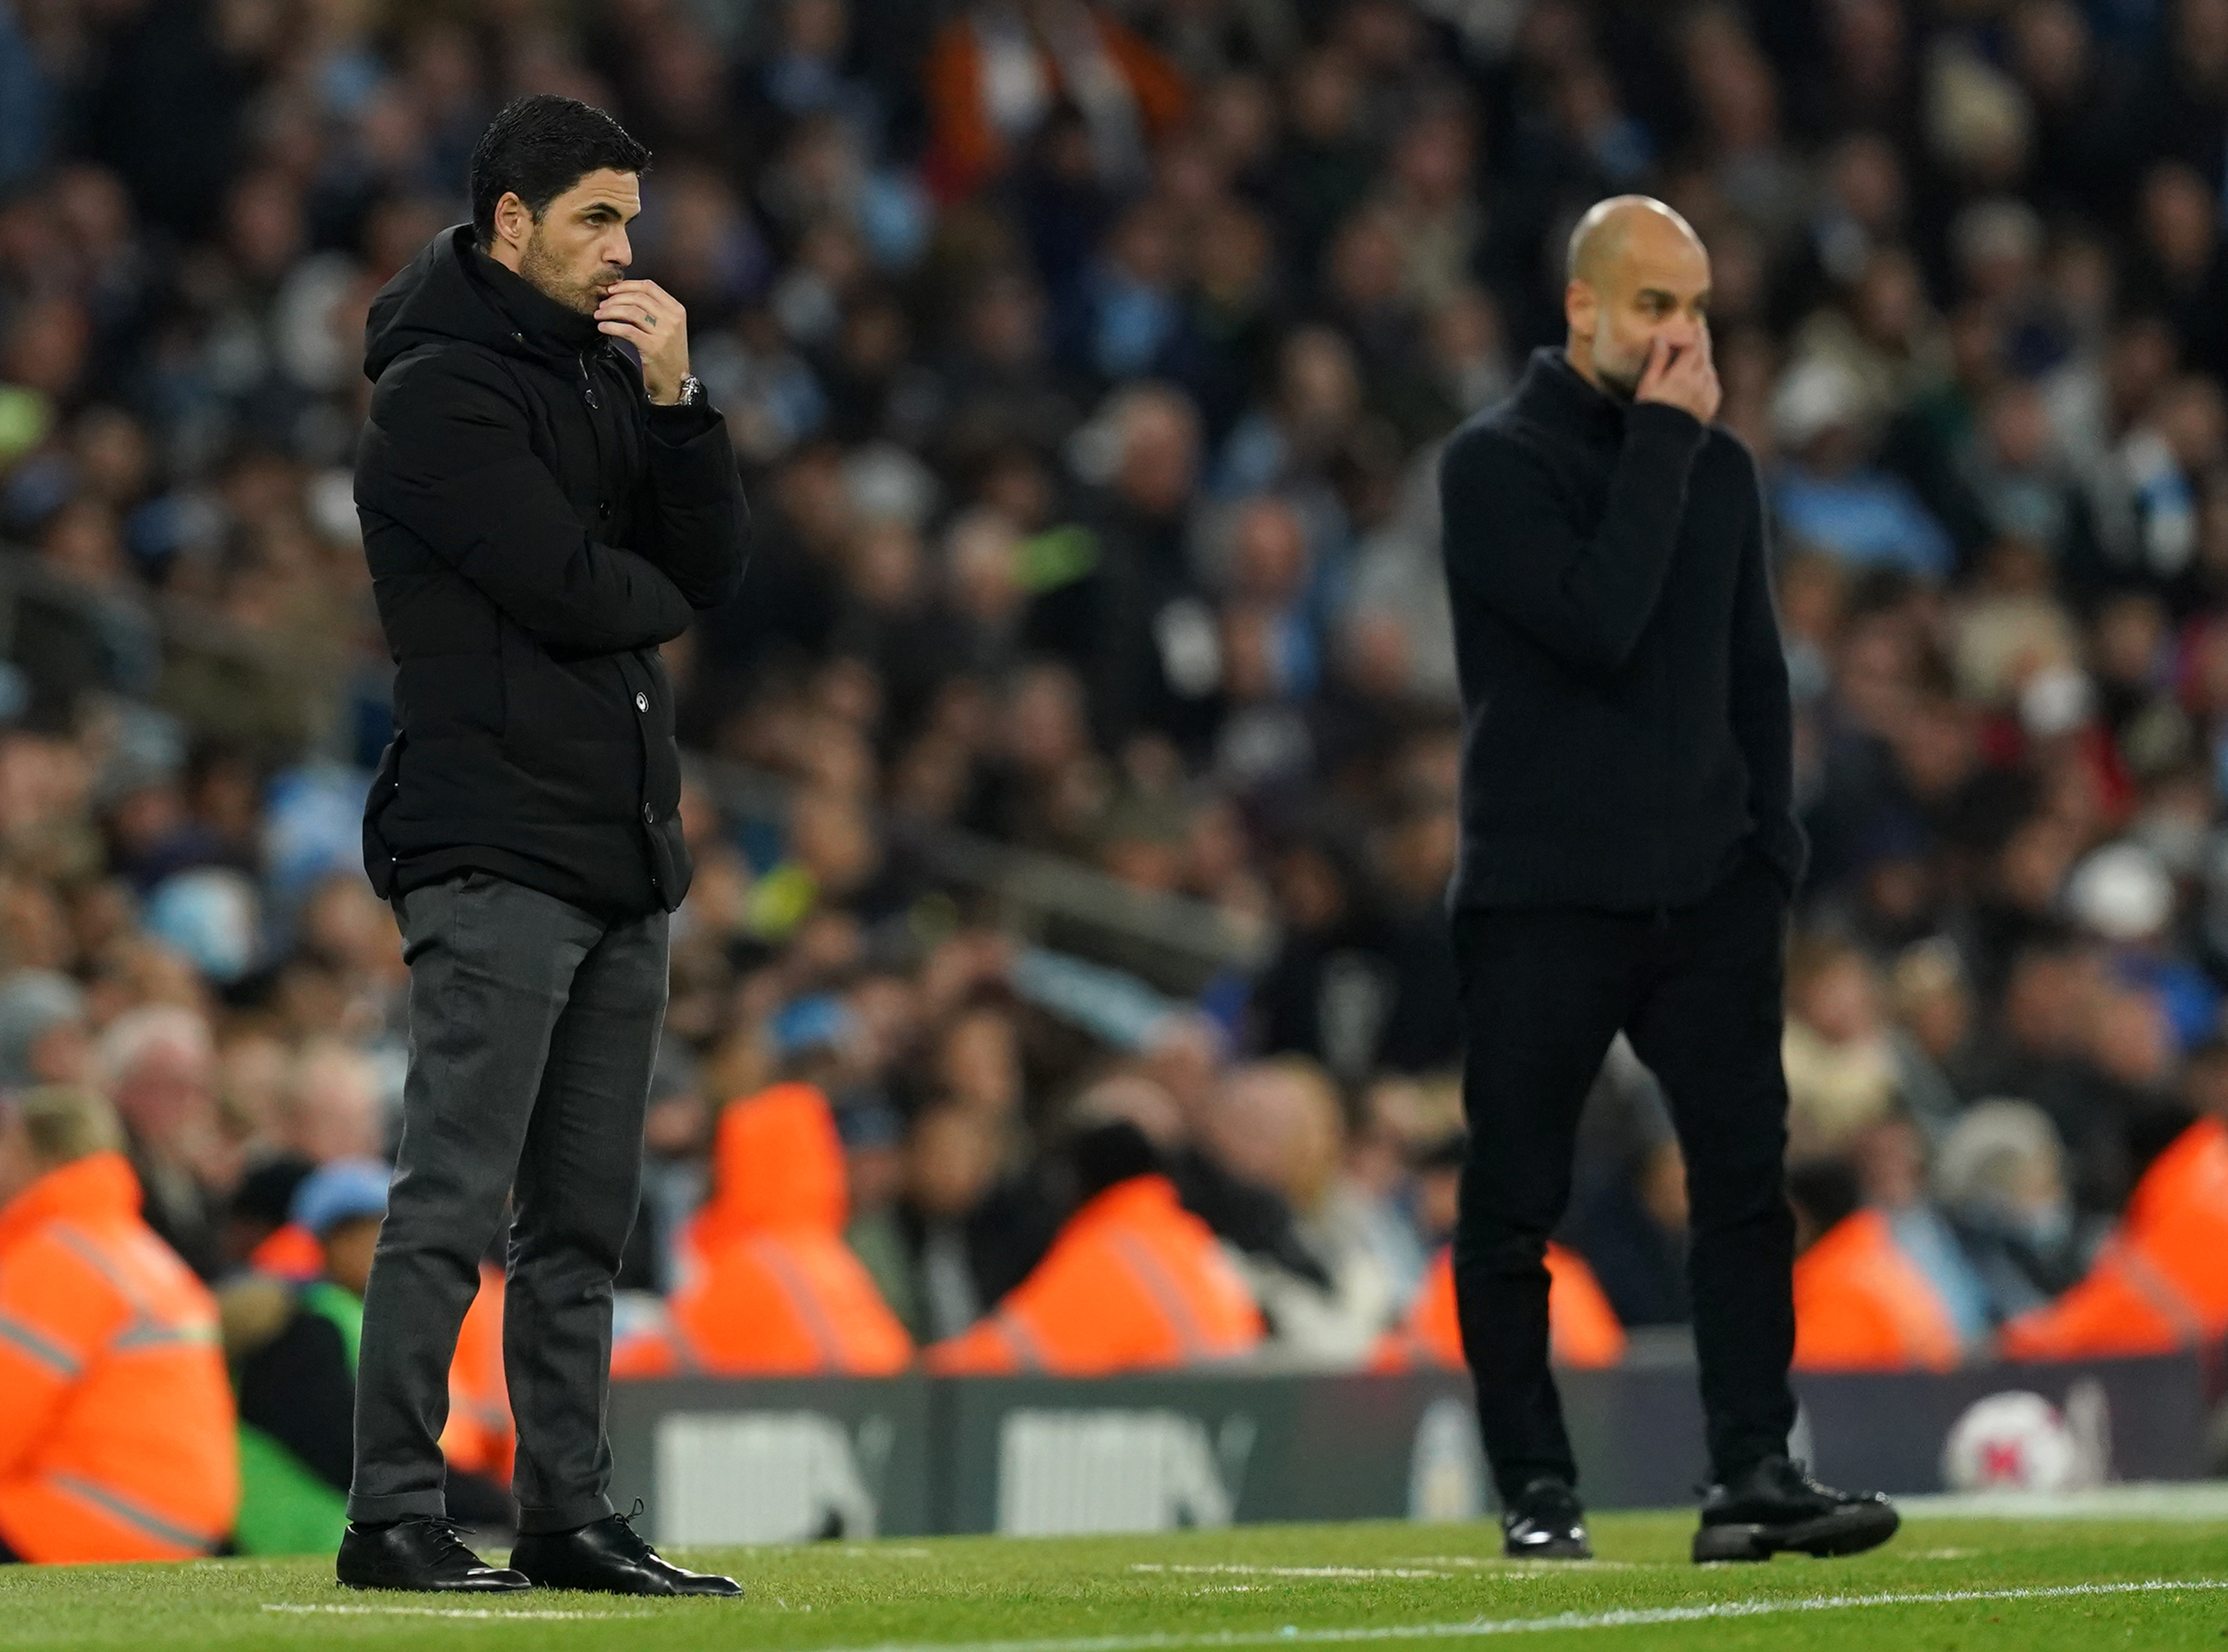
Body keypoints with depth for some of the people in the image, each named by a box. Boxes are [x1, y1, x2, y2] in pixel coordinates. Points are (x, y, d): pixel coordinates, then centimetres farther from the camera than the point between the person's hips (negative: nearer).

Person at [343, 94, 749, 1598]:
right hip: (495, 858, -8)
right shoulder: (439, 390, -8)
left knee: (586, 1217, 9)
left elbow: (715, 569, 8)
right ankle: (395, 1519, -10)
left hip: (623, 855, 8)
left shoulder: (606, 373, 18)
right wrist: (661, 598, 4)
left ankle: (568, 1514, 13)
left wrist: (675, 397, -4)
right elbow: (566, 589, -17)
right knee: (454, 1206, -10)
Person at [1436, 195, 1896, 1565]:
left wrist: (1772, 849, 6)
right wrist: (1660, 440, -15)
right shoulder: (1497, 463, -5)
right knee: (1516, 1202, 1)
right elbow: (1599, 626, -20)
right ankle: (1538, 1488, 10)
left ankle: (1754, 1473, -7)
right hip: (1541, 898, -4)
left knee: (1747, 1170, -6)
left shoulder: (1719, 465, 12)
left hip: (1706, 887, 4)